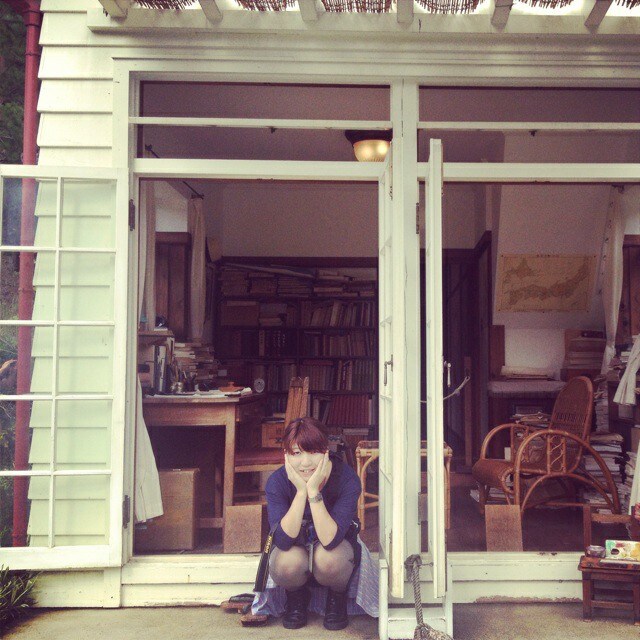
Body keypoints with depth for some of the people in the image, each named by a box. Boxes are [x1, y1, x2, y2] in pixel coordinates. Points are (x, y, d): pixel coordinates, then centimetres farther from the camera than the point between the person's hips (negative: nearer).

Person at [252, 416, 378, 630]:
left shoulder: (346, 478, -27)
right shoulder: (277, 482, -22)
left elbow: (330, 540, -35)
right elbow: (283, 541, -32)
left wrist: (313, 491, -41)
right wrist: (301, 491, -39)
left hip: (338, 546, -1)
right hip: (295, 548, 1)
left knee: (327, 558, -36)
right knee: (289, 562, -34)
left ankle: (338, 596, 2)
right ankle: (296, 596, 4)